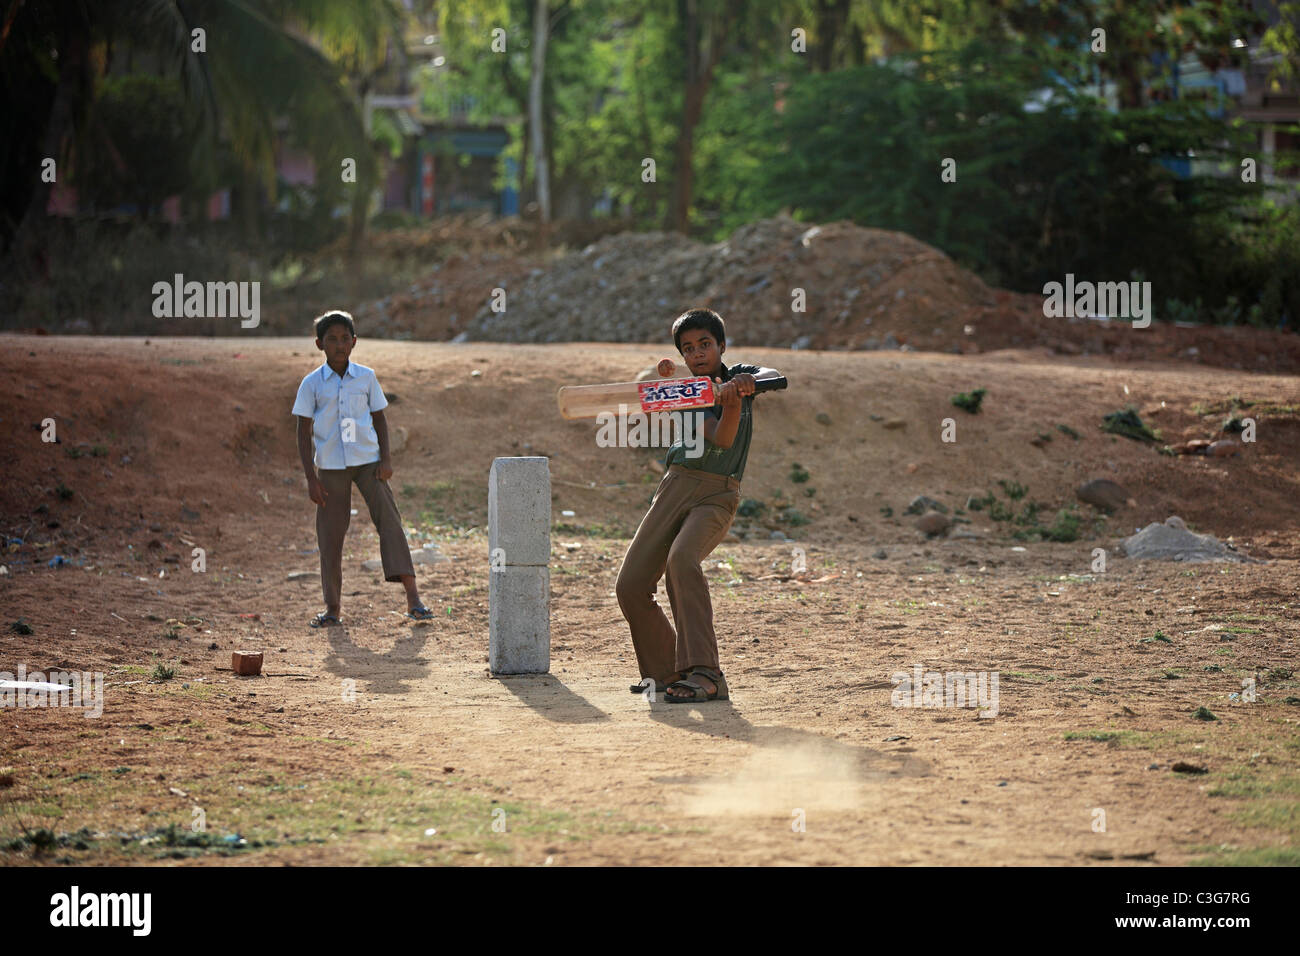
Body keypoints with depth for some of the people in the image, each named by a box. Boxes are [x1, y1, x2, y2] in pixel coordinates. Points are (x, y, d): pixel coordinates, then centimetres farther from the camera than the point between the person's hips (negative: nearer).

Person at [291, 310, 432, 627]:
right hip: (331, 466, 0)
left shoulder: (366, 377, 3)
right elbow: (304, 433, 0)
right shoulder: (312, 384, -1)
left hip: (368, 460, 0)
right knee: (330, 533, 2)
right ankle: (331, 607, 11)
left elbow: (379, 419, 11)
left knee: (389, 520, -10)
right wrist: (311, 479, -6)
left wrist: (385, 459, -2)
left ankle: (412, 597, -14)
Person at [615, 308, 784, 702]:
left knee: (681, 559, -33)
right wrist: (730, 403, -29)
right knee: (630, 587, -4)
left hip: (716, 496, -5)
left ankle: (705, 675, -39)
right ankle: (665, 672, 18)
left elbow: (772, 377, -15)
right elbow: (721, 438, -9)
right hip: (674, 488, 5)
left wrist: (747, 382, -36)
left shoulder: (742, 377, 8)